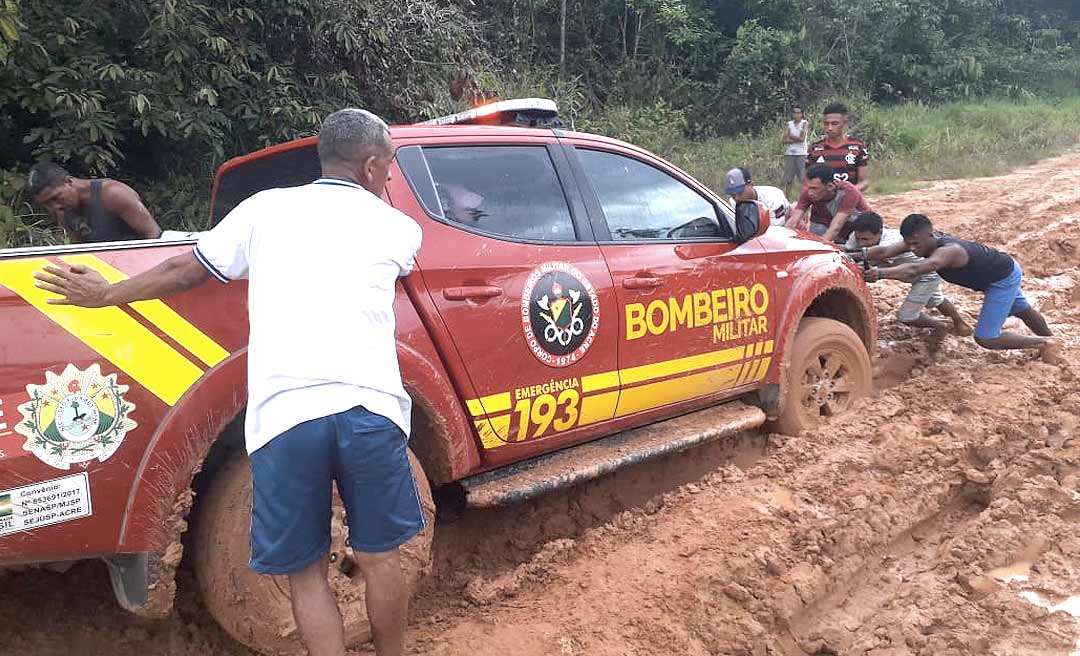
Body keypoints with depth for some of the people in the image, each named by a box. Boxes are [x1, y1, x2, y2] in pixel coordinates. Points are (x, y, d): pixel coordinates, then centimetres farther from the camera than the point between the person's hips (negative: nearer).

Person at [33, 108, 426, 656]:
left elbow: (182, 272, 22)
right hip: (369, 406, 0)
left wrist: (103, 294, 38)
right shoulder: (399, 228, 15)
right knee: (379, 558, 18)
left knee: (304, 571, 14)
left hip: (283, 410, 0)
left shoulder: (266, 208, 15)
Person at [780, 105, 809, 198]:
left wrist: (791, 136, 0)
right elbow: (783, 139, -1)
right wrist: (796, 139, -9)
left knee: (803, 179, -7)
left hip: (801, 154, -3)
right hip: (789, 154, 3)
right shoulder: (789, 124, 11)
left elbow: (802, 138, -9)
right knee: (788, 180, 4)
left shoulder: (805, 123, 1)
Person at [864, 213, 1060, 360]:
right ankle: (1050, 342, 58)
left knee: (985, 339, -8)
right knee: (1023, 310, 32)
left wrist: (880, 273, -69)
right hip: (997, 272, 9)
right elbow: (888, 251, -26)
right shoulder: (924, 240, -18)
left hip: (1004, 277, -9)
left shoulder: (948, 251, -41)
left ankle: (1046, 343, 12)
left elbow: (915, 269, -58)